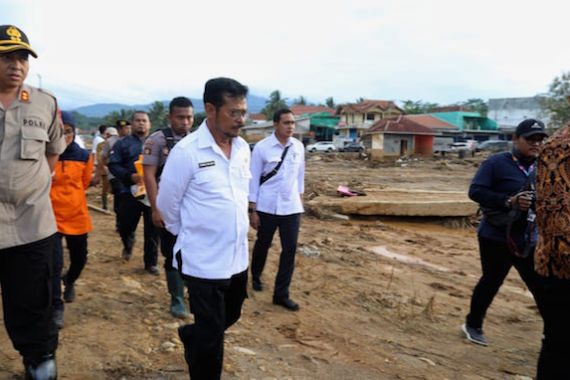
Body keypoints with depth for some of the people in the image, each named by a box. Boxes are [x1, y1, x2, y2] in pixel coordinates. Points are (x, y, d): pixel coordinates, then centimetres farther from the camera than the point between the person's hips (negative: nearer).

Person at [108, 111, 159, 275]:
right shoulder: (122, 144, 6)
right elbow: (113, 165, -3)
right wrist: (130, 176, -18)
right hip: (130, 192, -1)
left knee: (152, 230, 3)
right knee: (125, 226, 6)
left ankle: (151, 262, 16)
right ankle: (128, 245, 40)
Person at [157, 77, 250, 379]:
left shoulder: (243, 148, 2)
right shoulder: (187, 151, -18)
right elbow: (167, 204, -8)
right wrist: (189, 233, 5)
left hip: (238, 256, 7)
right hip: (203, 260, -7)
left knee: (230, 317, 26)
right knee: (211, 338, 7)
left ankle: (190, 336, 54)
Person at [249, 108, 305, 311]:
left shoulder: (298, 147, 1)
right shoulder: (262, 147, -11)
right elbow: (254, 179, -8)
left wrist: (300, 198, 16)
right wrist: (253, 210, -7)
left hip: (291, 207, 3)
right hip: (267, 207, -3)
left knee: (290, 249, 2)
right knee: (263, 244, 16)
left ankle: (281, 294, 14)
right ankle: (256, 276, 45)